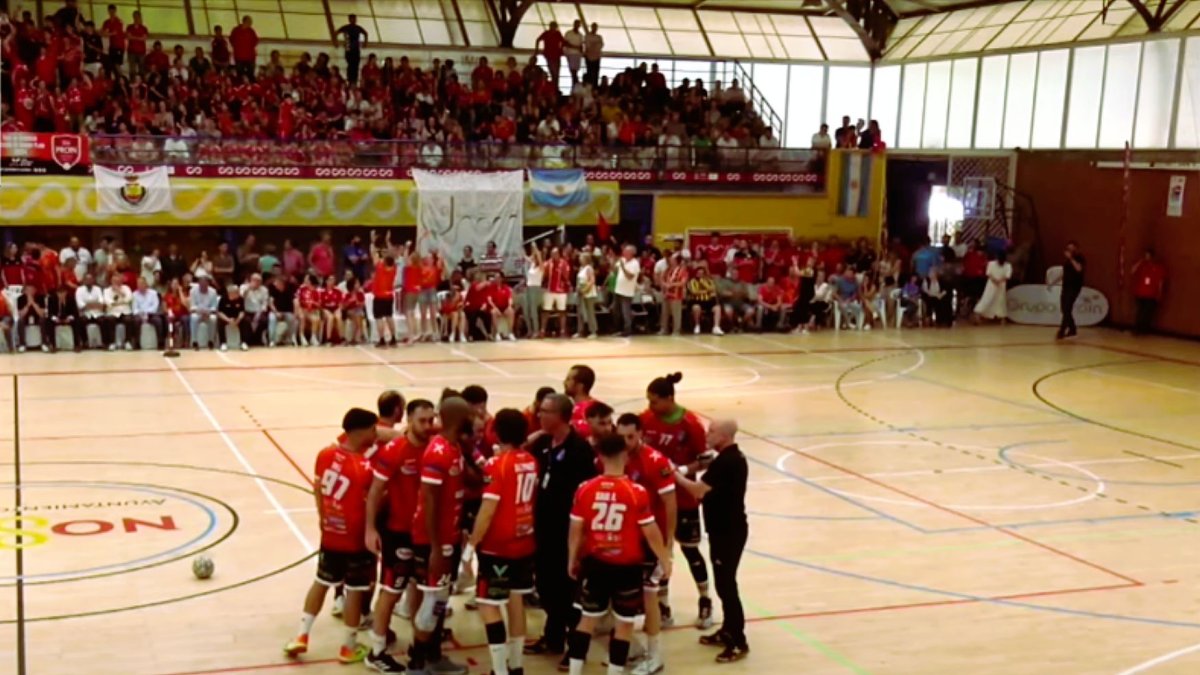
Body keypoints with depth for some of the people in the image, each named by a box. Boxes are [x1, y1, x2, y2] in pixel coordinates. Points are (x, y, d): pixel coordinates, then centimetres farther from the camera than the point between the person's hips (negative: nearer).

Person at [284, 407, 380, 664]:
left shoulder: (325, 454, -5)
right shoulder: (364, 468, -24)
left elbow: (318, 489, 7)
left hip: (330, 535, 6)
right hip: (357, 539, -6)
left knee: (321, 582, 22)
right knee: (355, 591, 9)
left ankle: (301, 636, 25)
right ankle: (349, 647, 20)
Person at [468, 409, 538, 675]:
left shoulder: (496, 464, -16)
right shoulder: (531, 462, 4)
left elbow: (487, 511, -19)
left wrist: (471, 545, -14)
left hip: (497, 546, -7)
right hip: (524, 542, 7)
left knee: (488, 606, -2)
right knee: (516, 601, 16)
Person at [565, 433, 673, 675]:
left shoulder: (585, 490, -5)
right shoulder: (637, 492, -14)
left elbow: (576, 530, 0)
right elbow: (650, 532, -10)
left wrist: (572, 559, 14)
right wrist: (665, 560, 3)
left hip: (595, 563, 3)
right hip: (627, 566, -3)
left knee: (587, 619, 16)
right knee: (625, 623, 10)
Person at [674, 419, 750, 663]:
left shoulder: (726, 462, -23)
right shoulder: (732, 458, 10)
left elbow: (698, 490, -24)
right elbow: (713, 489, 14)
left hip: (728, 532, -10)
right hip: (727, 528, 10)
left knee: (726, 585, -4)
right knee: (724, 582, 18)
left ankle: (738, 642, 2)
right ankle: (728, 631, 29)